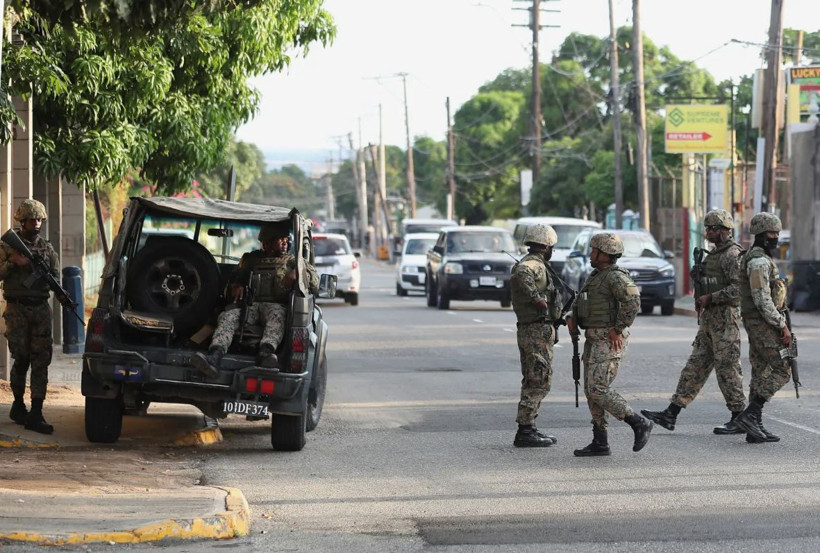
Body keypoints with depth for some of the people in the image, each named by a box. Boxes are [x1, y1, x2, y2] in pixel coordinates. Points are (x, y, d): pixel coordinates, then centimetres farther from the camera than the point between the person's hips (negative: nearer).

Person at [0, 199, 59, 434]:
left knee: (41, 359, -4)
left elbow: (56, 275, 10)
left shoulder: (46, 247, 10)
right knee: (21, 358, -1)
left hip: (41, 308, 3)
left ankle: (35, 415, -4)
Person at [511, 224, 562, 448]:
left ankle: (529, 429, 19)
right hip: (538, 330, -10)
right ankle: (524, 432, -7)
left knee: (532, 382, 15)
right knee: (539, 381, -7)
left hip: (527, 330, 10)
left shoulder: (530, 264, 16)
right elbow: (521, 275, -38)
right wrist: (539, 300, -30)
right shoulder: (534, 265, -15)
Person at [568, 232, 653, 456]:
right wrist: (573, 318, 6)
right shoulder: (596, 276, 17)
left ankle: (639, 423, -5)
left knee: (598, 390, -14)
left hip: (610, 342, -10)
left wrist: (618, 329, -24)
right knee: (592, 391, 8)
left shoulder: (616, 276, -15)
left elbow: (633, 301, -28)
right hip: (594, 340, 10)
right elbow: (584, 304, 26)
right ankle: (599, 443, 11)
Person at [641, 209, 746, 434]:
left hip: (725, 318, -10)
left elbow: (738, 288, -23)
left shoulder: (733, 255, -14)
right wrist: (701, 300, 11)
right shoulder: (715, 253, 17)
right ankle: (670, 415, 6)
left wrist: (710, 298, -19)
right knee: (696, 365, 8)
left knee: (727, 367, -5)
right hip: (709, 317, 10)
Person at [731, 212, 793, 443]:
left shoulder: (761, 259, 19)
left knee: (761, 373, 8)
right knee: (782, 370, -10)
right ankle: (749, 414, -13)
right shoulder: (759, 261, -16)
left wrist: (780, 324, 21)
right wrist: (782, 326, -19)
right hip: (763, 323, -10)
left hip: (758, 325, 10)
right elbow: (762, 300, -22)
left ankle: (755, 428, 8)